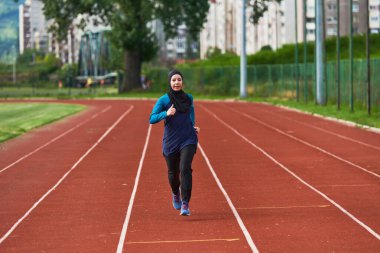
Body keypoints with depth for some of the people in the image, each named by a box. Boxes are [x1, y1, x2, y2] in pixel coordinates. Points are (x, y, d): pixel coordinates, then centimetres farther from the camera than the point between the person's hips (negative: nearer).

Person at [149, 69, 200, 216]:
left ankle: (185, 204, -18)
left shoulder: (188, 98, 3)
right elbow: (152, 119, -14)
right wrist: (166, 113, -30)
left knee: (185, 169, -19)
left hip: (188, 140, 0)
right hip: (171, 142, 0)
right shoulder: (164, 100, -7)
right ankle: (176, 194, 46)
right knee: (173, 172, 13)